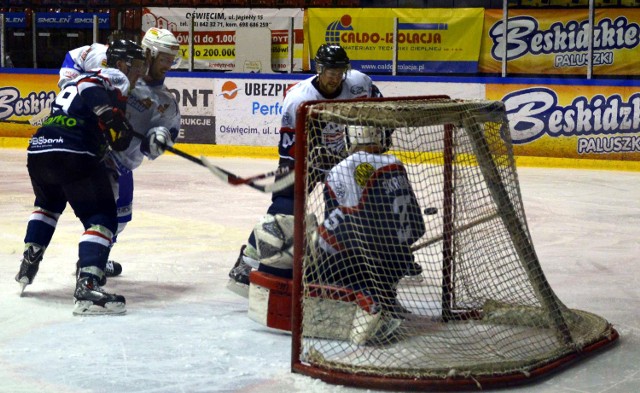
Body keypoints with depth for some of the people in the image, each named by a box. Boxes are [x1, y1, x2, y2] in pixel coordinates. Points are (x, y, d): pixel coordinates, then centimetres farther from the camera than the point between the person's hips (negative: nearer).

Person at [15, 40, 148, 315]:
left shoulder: (76, 82, 32)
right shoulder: (114, 77, 3)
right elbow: (95, 95, -19)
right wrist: (117, 123, -22)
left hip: (38, 150, 9)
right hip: (73, 155, -9)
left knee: (49, 204, 36)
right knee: (101, 218, -5)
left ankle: (29, 263, 37)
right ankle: (87, 287, -20)